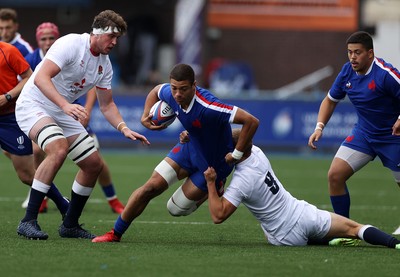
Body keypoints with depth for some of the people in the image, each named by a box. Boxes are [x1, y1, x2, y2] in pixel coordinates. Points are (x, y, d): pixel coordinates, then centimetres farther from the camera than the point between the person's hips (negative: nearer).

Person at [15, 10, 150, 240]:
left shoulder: (105, 65, 5)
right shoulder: (70, 44, -20)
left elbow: (107, 104, 14)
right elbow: (41, 77, -30)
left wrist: (124, 129, -3)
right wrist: (66, 105, -41)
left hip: (64, 114, 9)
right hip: (34, 105, -9)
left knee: (94, 164, 4)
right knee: (59, 149, -34)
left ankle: (70, 225, 19)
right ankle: (28, 221, -31)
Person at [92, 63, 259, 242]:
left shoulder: (208, 108, -39)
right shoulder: (170, 93, -16)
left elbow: (252, 121, -40)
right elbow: (156, 90, 12)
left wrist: (237, 154, -30)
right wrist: (145, 116, -2)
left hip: (214, 164, -6)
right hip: (190, 147, 6)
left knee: (176, 209, 3)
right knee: (152, 186, -6)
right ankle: (115, 233, 11)